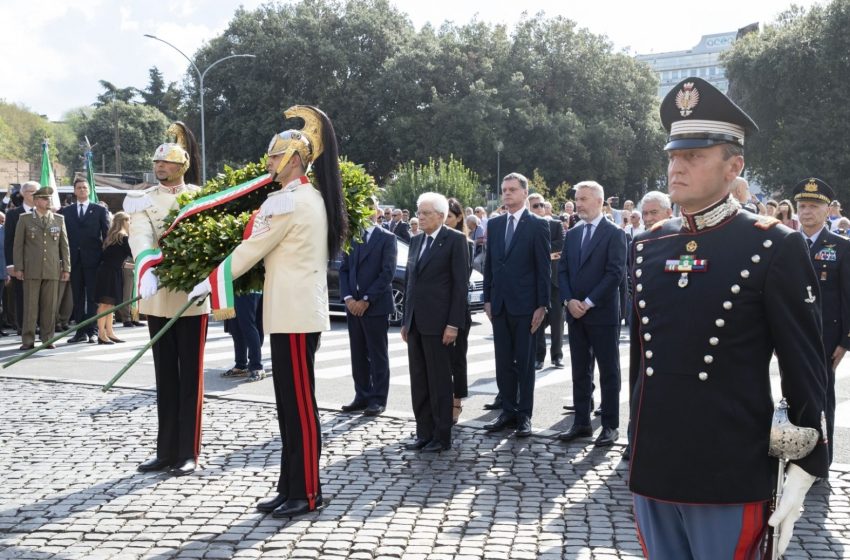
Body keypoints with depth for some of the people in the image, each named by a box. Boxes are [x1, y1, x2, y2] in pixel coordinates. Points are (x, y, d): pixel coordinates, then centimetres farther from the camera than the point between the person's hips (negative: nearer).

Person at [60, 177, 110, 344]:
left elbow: (107, 234, 3)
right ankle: (81, 331, 9)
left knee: (93, 297, -1)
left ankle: (92, 331, 2)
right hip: (74, 259, 2)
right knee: (77, 297, 5)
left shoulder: (100, 210, 6)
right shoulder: (66, 211, 11)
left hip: (93, 259, -2)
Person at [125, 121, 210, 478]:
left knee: (190, 376, 3)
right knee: (165, 377, 11)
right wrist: (147, 274, -30)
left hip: (191, 297, -3)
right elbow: (141, 239, -12)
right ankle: (166, 451, 20)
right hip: (157, 298, 3)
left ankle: (187, 453, 10)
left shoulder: (199, 196, 1)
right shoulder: (141, 200, 5)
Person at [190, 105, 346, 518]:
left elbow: (250, 250, -12)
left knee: (298, 403, -4)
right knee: (292, 402, 13)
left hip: (293, 315, -10)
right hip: (302, 310, 10)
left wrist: (208, 284, -5)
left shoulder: (286, 201, -15)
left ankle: (306, 493, 4)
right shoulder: (316, 198, 15)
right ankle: (291, 487, 20)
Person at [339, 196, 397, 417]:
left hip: (375, 305, -5)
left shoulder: (387, 238, -2)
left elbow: (387, 273, -10)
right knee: (358, 354, 9)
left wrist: (366, 300, -15)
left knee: (378, 354, 1)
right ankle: (362, 396, 17)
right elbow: (344, 270, 10)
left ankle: (378, 399, 7)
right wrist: (348, 298, -5)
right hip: (353, 305, 5)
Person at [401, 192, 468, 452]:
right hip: (415, 323, 7)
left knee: (439, 381, 1)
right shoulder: (416, 241, 15)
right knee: (418, 381, 10)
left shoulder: (455, 240, -6)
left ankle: (442, 437, 10)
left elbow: (460, 283, -10)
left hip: (438, 323, -7)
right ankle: (424, 433, 18)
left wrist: (453, 324, -15)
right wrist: (405, 321, 14)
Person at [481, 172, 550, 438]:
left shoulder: (537, 225, -4)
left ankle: (524, 415, 11)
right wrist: (488, 299, 9)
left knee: (525, 363, 3)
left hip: (525, 305, -5)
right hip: (499, 305, 5)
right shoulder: (494, 224, 10)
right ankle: (508, 411, 18)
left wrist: (542, 305, -10)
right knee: (503, 362, 9)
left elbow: (544, 268, -7)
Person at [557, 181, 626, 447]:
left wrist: (589, 302, -15)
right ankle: (582, 422, 17)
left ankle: (610, 425, 9)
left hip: (603, 313, -5)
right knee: (580, 371, 10)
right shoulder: (572, 234, 13)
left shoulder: (614, 234, -5)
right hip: (575, 313, 6)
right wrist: (569, 301, -5)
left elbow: (615, 273, -13)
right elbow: (562, 271, 11)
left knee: (609, 371, 3)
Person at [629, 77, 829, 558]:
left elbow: (806, 369, -6)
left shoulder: (776, 247, -8)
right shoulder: (647, 247, 6)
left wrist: (803, 472, -7)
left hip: (730, 476, -5)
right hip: (652, 468, 5)